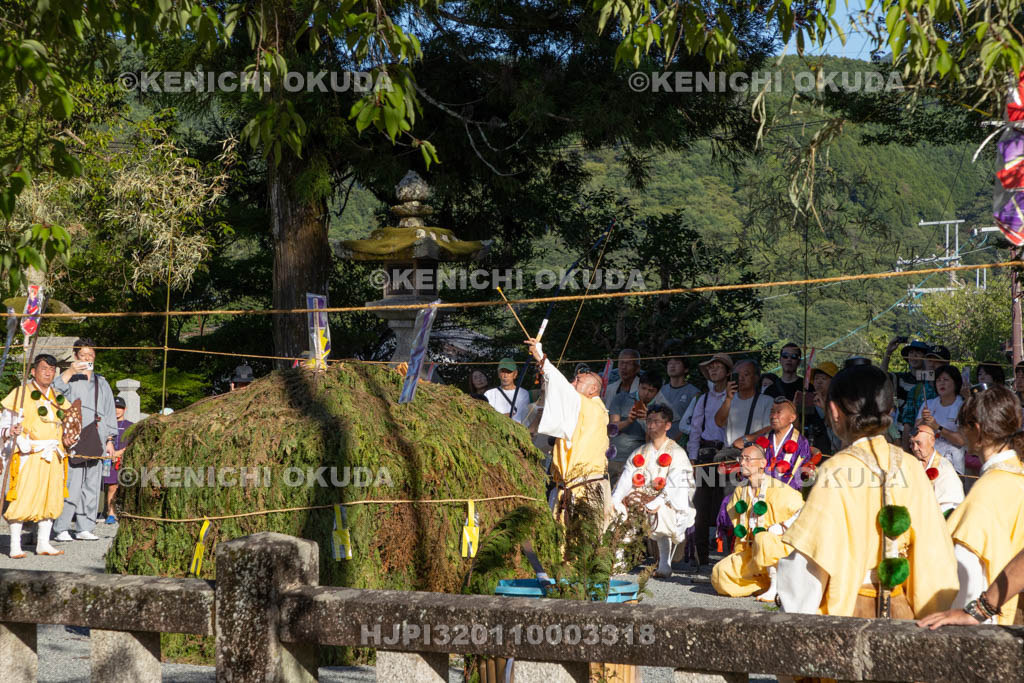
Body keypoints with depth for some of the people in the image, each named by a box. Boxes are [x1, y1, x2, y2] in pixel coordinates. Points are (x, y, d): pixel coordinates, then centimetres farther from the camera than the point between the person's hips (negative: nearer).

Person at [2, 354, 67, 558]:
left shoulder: (58, 397, 17)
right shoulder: (21, 393, 1)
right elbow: (7, 421, -2)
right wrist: (11, 430, -22)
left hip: (53, 455, 6)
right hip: (29, 454, -6)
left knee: (51, 498, 6)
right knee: (22, 497, -10)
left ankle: (43, 543, 13)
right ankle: (15, 545, -6)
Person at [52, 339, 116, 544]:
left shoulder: (102, 384, 22)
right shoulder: (70, 379, 7)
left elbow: (109, 413, 22)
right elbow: (54, 388, -15)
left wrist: (109, 440, 16)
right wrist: (70, 371, -25)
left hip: (96, 442, 5)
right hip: (73, 440, -5)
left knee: (92, 486, 4)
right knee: (71, 485, -12)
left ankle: (85, 528, 10)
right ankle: (61, 529, -10)